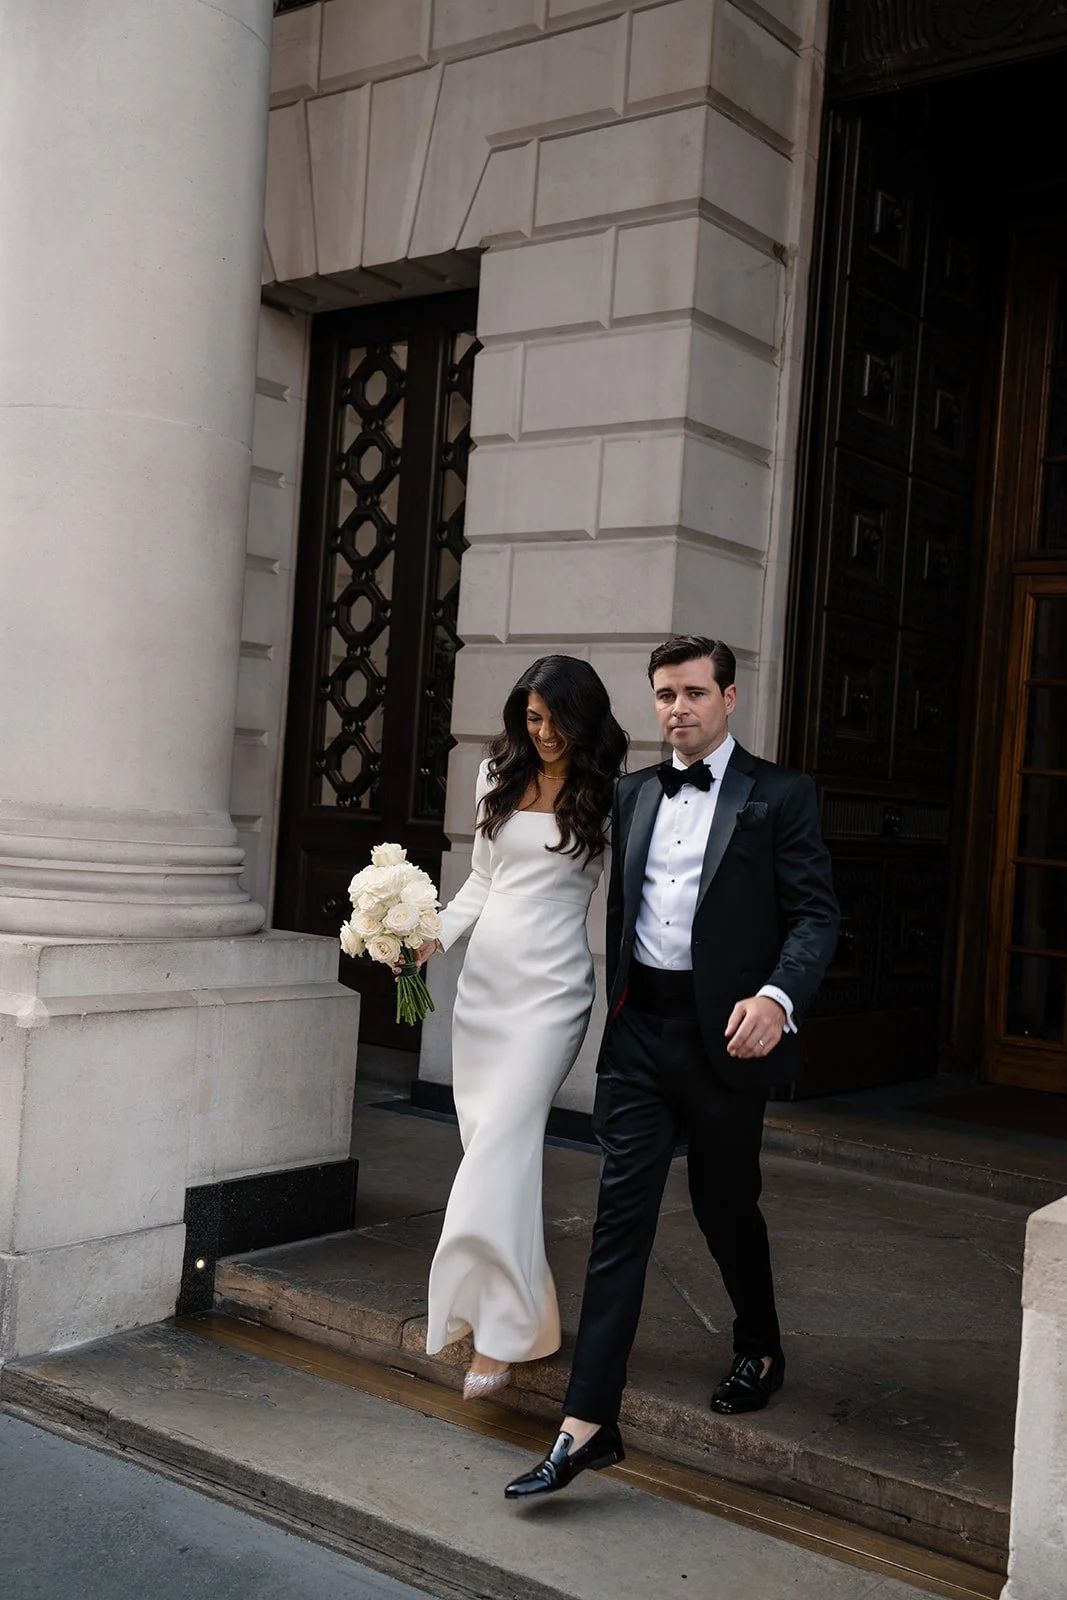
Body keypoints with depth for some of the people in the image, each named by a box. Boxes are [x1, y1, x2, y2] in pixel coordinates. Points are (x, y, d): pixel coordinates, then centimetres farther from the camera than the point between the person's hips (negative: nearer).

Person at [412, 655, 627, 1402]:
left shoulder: (609, 795, -3)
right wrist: (435, 934, 3)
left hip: (550, 985, -5)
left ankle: (502, 1332, -8)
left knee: (504, 1142, -14)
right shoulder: (500, 776, 11)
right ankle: (519, 1305, 23)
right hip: (484, 975, 6)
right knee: (485, 1139, 8)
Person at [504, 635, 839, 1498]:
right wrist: (609, 1006, 12)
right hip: (638, 1029, 3)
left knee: (726, 1202, 13)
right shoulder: (633, 794, 12)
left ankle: (761, 1352, 41)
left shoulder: (780, 795, -3)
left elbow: (816, 913, -8)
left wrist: (777, 997, -24)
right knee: (622, 1213, -1)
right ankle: (589, 1421, 2)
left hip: (724, 1034, -3)